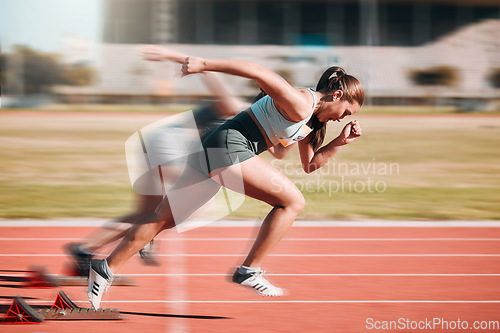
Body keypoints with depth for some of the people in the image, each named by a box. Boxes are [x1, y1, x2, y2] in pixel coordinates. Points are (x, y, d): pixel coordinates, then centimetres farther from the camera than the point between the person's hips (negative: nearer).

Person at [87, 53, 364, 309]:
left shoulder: (310, 122, 20)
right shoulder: (300, 104, -12)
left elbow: (310, 164, 29)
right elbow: (256, 71, -19)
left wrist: (340, 142, 17)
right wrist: (204, 64, -21)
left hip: (209, 151, 10)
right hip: (229, 147, -10)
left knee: (163, 218, 11)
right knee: (292, 201, -5)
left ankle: (106, 268, 12)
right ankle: (249, 272, -4)